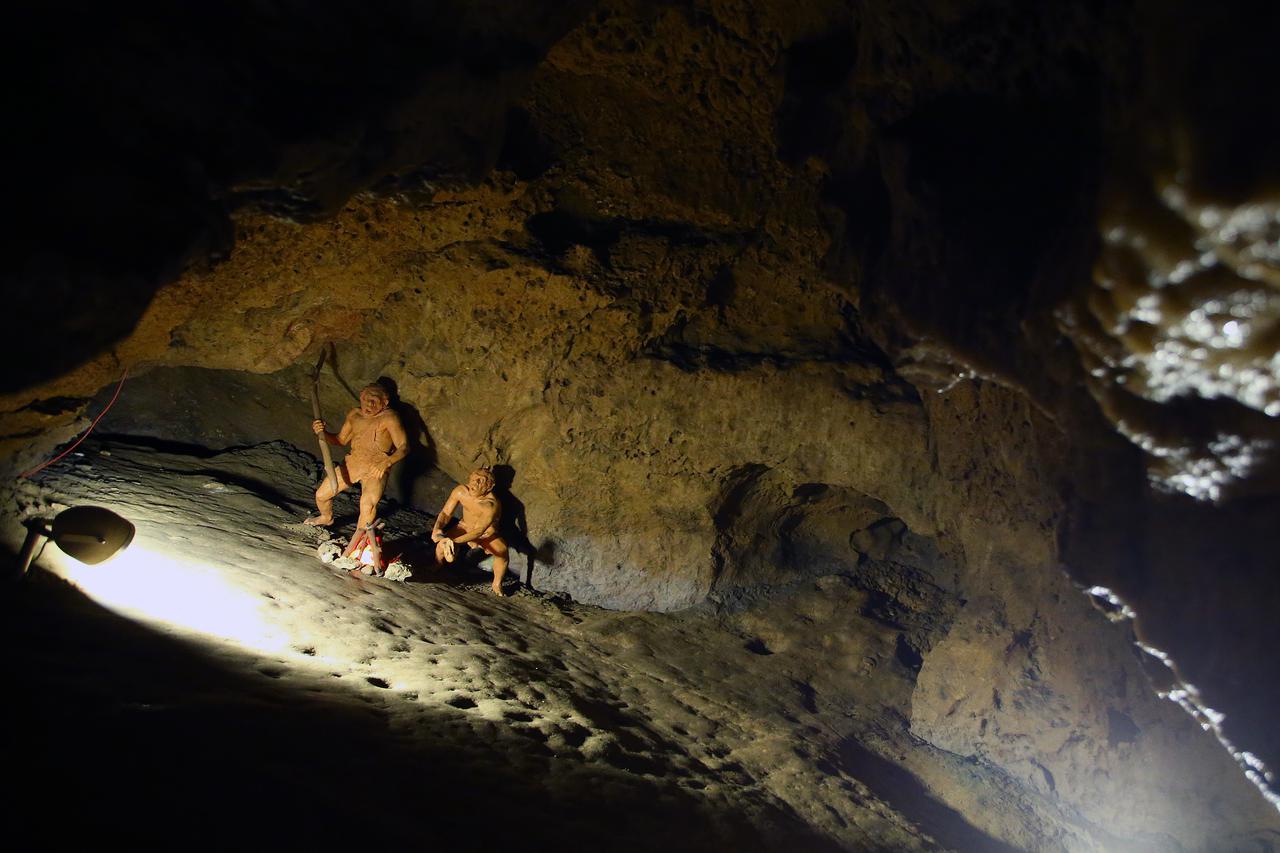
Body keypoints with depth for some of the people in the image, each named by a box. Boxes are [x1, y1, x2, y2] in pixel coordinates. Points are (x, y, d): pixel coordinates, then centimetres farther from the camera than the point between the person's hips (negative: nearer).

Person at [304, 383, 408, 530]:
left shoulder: (389, 418, -16)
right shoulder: (354, 415, 3)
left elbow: (404, 447, -21)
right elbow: (341, 440, 15)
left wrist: (387, 462, -38)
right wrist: (322, 433, -4)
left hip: (376, 469, -6)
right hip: (352, 462, 6)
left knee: (368, 503, -32)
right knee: (321, 495, 10)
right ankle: (327, 518, 44)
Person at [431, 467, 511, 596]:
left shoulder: (492, 504, -36)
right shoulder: (460, 491, -21)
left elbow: (479, 531, -42)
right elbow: (446, 513, -13)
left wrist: (454, 541, -52)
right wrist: (437, 529, -33)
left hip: (486, 534, -4)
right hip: (465, 527, 4)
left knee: (502, 551, -32)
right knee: (442, 544, -20)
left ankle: (497, 584, -7)